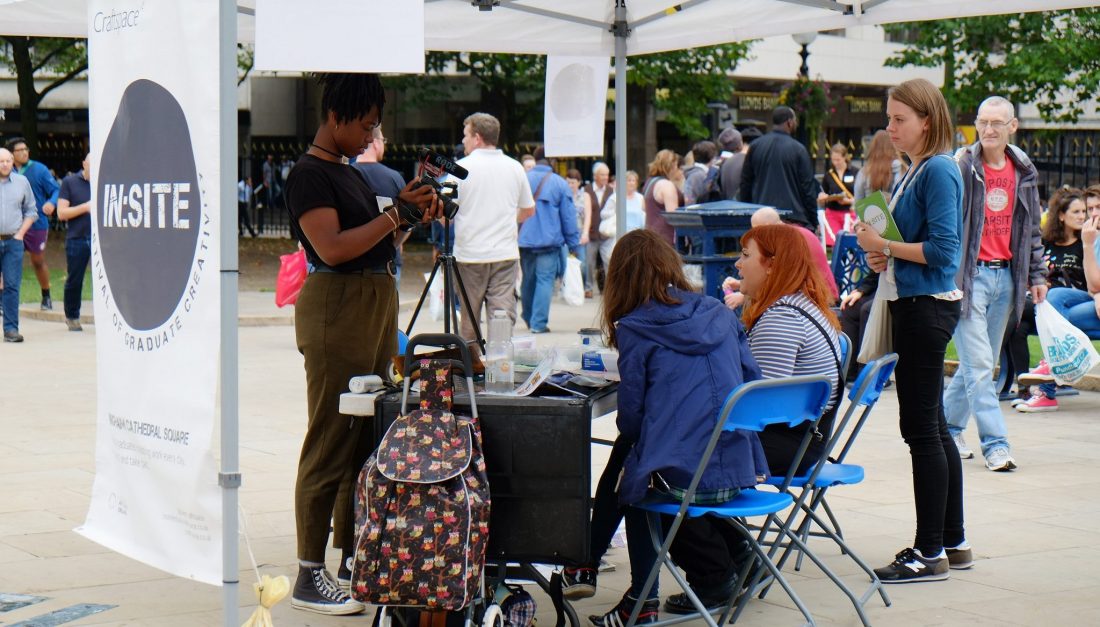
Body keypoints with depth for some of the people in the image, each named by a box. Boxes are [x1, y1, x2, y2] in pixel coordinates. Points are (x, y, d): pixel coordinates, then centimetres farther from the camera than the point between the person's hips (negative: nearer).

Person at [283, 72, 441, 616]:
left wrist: (412, 210, 6)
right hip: (337, 309, -9)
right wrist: (396, 214, -17)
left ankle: (352, 556, 17)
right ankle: (309, 576, -4)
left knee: (366, 436, 10)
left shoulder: (348, 171, 18)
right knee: (332, 440, -8)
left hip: (377, 305, 9)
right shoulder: (309, 173, -10)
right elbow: (332, 247, -20)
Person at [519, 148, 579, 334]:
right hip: (549, 241, -4)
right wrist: (572, 242, 7)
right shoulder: (560, 184, -3)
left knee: (528, 280, 17)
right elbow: (568, 216, -1)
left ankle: (528, 319, 30)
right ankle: (539, 323, -11)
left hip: (524, 241, 4)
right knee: (545, 280, -4)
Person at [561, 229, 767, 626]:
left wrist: (627, 433, 20)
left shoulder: (634, 328, -4)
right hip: (739, 471, 5)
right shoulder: (721, 314, 9)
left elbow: (631, 417, -2)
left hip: (680, 478, -5)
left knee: (623, 462, 27)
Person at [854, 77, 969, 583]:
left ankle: (930, 552, 0)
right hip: (911, 304, 10)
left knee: (922, 427, -6)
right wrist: (881, 253, 4)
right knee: (931, 427, 15)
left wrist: (884, 247, -13)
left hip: (928, 307, -10)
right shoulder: (914, 172, 14)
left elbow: (942, 247, -21)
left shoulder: (939, 171, -14)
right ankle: (952, 541, 23)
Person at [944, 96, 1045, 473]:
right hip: (970, 274, -6)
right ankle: (995, 443, -6)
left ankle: (948, 427, 27)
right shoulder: (960, 167, -9)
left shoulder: (1024, 171, 10)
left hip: (1006, 275, 6)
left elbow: (1032, 227, 18)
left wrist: (1036, 274, 15)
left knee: (980, 363, 12)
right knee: (979, 364, -8)